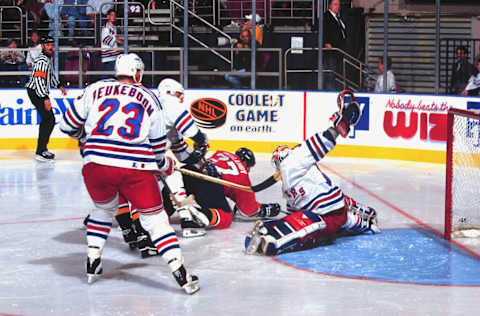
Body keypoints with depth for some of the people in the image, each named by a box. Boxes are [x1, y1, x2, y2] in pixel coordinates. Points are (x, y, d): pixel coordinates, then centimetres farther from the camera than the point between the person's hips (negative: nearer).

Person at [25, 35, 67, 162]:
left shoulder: (48, 58, 14)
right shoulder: (42, 61, -19)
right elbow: (39, 80, -27)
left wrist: (59, 85, 35)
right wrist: (45, 98, -32)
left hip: (42, 92, 10)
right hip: (35, 92, -10)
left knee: (49, 120, 13)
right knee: (48, 119, -14)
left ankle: (42, 148, 20)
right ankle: (40, 152, -15)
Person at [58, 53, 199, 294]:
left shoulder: (95, 89, 11)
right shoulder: (150, 99, 12)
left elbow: (69, 126, 13)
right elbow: (158, 144, 15)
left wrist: (85, 134, 35)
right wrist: (165, 166, 34)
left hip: (96, 165, 2)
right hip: (136, 168, -2)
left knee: (104, 208, 29)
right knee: (155, 217, 6)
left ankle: (92, 264, 29)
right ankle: (180, 272, -2)